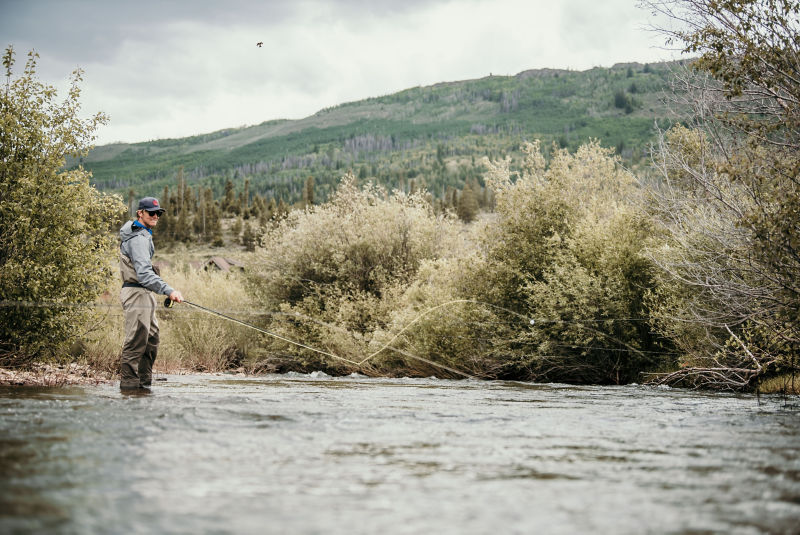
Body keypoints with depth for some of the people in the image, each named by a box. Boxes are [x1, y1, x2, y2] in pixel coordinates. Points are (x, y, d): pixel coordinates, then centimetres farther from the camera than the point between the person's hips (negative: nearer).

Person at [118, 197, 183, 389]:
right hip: (137, 293, -11)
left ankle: (144, 382, 18)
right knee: (136, 341, -11)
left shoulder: (142, 234, 17)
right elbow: (144, 274, -28)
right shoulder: (139, 238, -17)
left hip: (144, 294, 11)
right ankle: (129, 383, -9)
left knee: (151, 340, 13)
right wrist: (168, 290, -36)